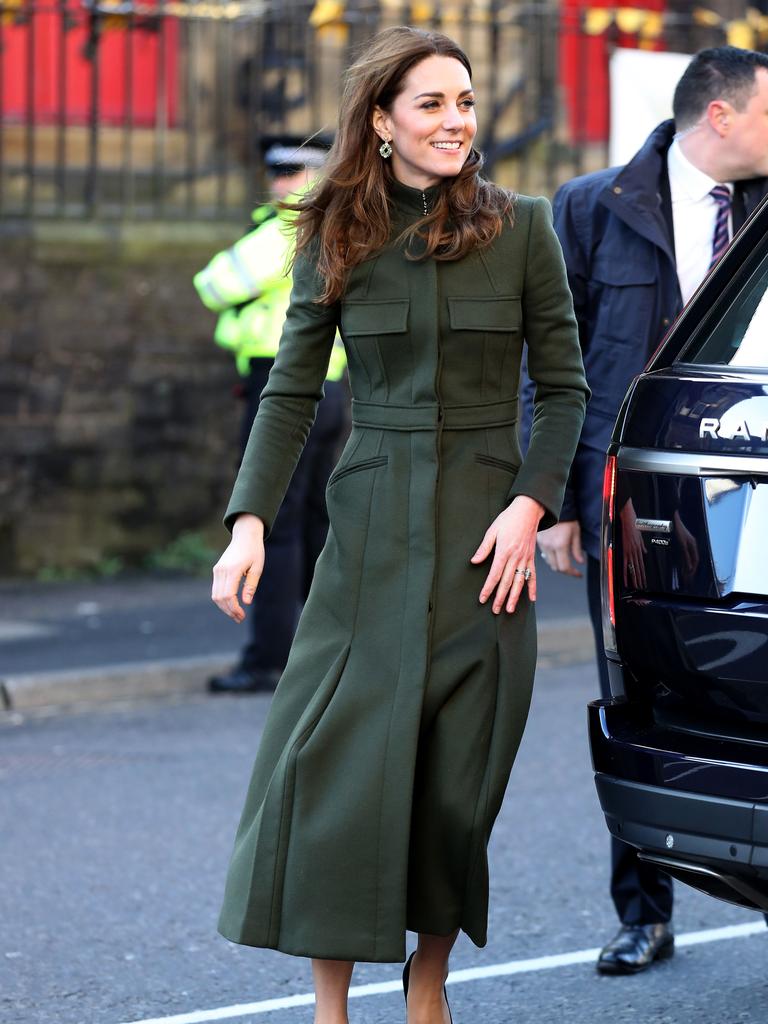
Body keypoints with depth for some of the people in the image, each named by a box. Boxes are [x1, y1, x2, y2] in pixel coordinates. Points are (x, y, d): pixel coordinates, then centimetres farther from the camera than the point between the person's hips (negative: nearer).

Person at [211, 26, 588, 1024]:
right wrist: (250, 521, -10)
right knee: (335, 754, -7)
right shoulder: (336, 240, 4)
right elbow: (291, 392, 2)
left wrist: (530, 504, -9)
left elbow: (564, 388, 4)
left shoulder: (521, 227, 1)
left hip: (484, 530, 0)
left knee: (457, 765, 1)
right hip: (370, 526, 1)